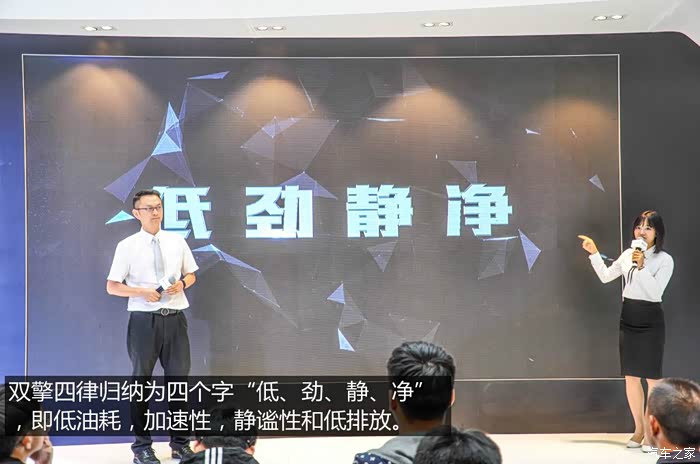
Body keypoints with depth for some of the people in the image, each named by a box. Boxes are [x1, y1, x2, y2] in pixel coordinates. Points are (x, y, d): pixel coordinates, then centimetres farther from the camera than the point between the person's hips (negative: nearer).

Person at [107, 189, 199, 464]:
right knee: (141, 381, 6)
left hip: (175, 318, 3)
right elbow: (112, 286, -1)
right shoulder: (127, 246, -3)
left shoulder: (177, 241, 6)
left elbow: (191, 274, 17)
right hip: (144, 320, -3)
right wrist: (142, 292, -16)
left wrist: (181, 283, -6)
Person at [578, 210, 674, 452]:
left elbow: (655, 291, -18)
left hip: (651, 321, -5)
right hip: (628, 318, 5)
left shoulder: (665, 260, -8)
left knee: (652, 378, -3)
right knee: (631, 377, 9)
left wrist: (642, 267, -25)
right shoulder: (628, 254, 7)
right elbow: (605, 277, 13)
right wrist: (594, 253, 6)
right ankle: (639, 429, 20)